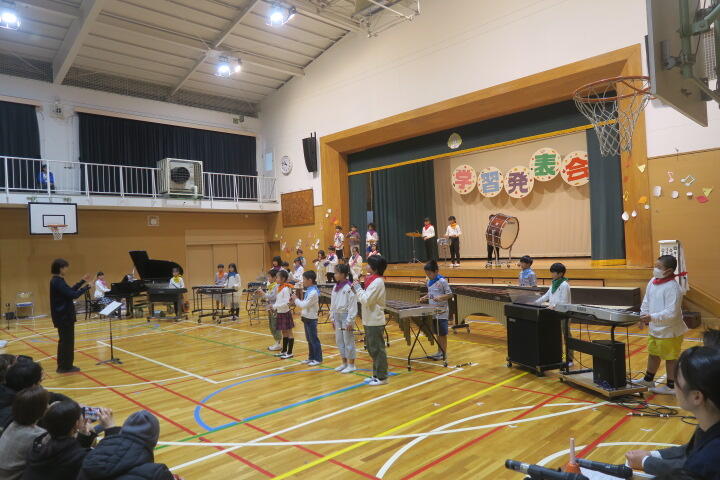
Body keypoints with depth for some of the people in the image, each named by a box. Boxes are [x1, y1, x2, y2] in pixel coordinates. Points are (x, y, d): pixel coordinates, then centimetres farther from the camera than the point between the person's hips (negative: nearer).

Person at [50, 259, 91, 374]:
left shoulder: (56, 281, 11)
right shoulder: (58, 282, -20)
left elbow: (70, 290, 18)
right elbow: (72, 295, -25)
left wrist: (82, 282, 16)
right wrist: (86, 287, -14)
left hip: (62, 315, 10)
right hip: (64, 316, -10)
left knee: (64, 340, 16)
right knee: (68, 340, -1)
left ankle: (62, 365, 23)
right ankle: (66, 366, 7)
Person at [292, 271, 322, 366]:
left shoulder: (313, 292, -20)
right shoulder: (309, 290, 9)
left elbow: (304, 305, -22)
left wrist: (296, 299, -10)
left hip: (311, 319, -9)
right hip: (307, 318, 9)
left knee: (314, 339, -1)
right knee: (309, 339, 15)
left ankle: (318, 359, 7)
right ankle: (311, 357, 24)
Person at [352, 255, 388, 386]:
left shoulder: (377, 282, -18)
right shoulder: (372, 280, 11)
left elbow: (366, 300, -22)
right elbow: (366, 299, 14)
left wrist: (358, 288, -12)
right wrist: (357, 289, 1)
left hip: (375, 322, -10)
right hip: (370, 321, 10)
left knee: (377, 349, -1)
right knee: (372, 348, 16)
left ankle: (382, 377, 9)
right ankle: (376, 375, 27)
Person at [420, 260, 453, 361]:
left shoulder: (442, 281, -13)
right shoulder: (429, 282, 8)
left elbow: (450, 294, -12)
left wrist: (440, 297, -27)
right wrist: (425, 297, 2)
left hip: (441, 312, -7)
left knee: (442, 333, 3)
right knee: (437, 333, 15)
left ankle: (444, 353, 12)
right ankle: (439, 352, 25)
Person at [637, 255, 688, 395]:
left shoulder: (672, 288, -24)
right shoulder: (652, 282, 0)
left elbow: (671, 313, -28)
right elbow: (646, 301, 12)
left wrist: (652, 317, -34)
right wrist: (644, 315, 1)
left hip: (669, 331, -8)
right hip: (654, 329, 8)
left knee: (670, 358, 8)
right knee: (653, 354, 23)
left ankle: (671, 386, 24)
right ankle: (648, 380, 41)